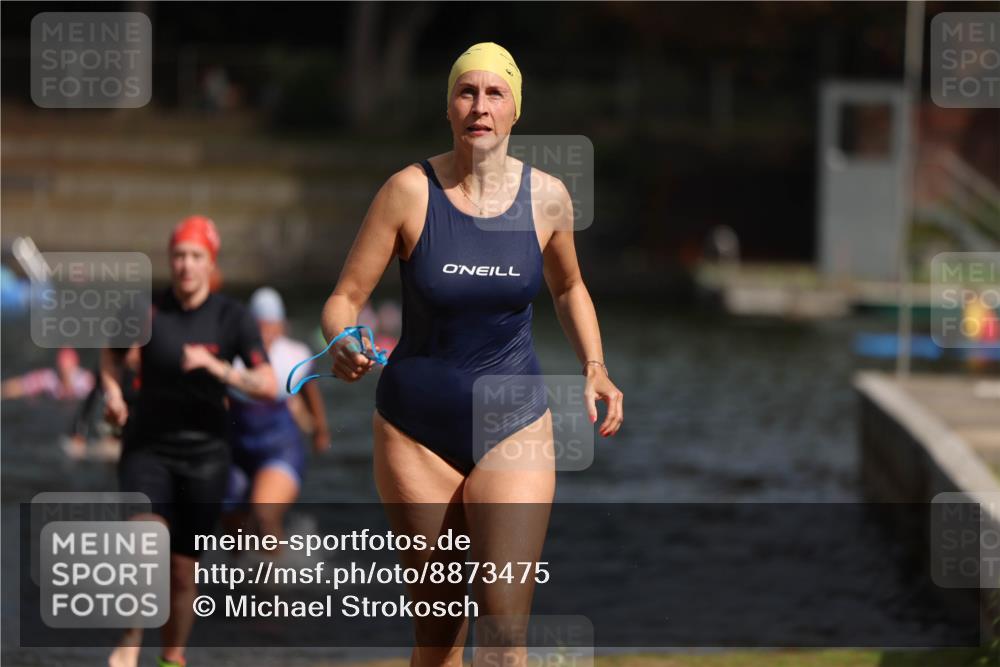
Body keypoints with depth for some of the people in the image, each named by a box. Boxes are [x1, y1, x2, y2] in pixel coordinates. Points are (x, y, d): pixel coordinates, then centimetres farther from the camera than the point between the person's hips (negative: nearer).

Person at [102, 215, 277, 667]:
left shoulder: (232, 318, -4)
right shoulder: (146, 308, -2)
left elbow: (269, 386, -10)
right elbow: (112, 352, 19)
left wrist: (217, 368, -24)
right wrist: (112, 393, 1)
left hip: (204, 454, 0)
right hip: (147, 447, 0)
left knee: (182, 568, 5)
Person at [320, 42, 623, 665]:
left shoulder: (546, 196, -2)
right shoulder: (411, 191, -9)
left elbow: (569, 288, 18)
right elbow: (345, 297, -5)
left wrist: (595, 369, 3)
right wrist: (344, 345, -27)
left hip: (515, 426, 1)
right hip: (415, 432, 0)